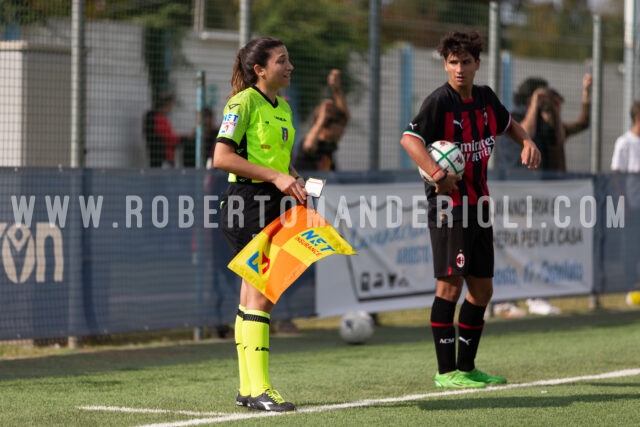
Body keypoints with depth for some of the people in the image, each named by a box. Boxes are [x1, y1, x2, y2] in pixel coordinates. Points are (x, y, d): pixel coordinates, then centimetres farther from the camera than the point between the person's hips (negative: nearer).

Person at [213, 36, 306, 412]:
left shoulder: (282, 107, 16)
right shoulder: (244, 102, -9)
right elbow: (222, 157, -17)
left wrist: (295, 182, 5)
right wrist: (275, 176, -20)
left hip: (275, 203, 9)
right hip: (248, 201, -9)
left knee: (254, 296, 10)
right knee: (261, 296, -12)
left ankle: (248, 389, 14)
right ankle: (259, 389, -11)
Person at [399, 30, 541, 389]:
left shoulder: (485, 98, 10)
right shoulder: (440, 101, -12)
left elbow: (508, 124, 30)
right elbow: (409, 138, -25)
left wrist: (527, 142, 9)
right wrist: (438, 174, -38)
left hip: (478, 203, 8)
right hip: (449, 204, -8)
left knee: (482, 288, 10)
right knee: (451, 283, -10)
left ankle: (467, 367, 19)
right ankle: (446, 371, -6)